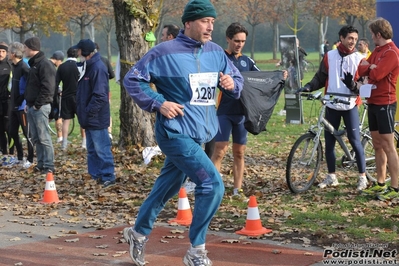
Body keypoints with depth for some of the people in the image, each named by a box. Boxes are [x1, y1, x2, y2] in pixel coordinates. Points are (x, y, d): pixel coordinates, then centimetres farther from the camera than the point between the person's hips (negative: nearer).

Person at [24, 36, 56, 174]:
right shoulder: (34, 64, 17)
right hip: (31, 107, 10)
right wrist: (28, 103, 13)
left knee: (44, 138, -8)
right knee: (35, 138, 12)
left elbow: (47, 88, -20)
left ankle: (49, 166, -5)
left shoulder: (45, 64, -14)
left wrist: (37, 104, -18)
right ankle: (41, 163, 18)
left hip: (40, 107, -10)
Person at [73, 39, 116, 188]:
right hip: (89, 119, 10)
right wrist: (83, 112, 14)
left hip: (97, 119, -10)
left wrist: (89, 112, -19)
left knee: (101, 149, -6)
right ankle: (95, 176, 22)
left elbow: (100, 95, -22)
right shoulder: (88, 66, 14)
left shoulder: (98, 68, -17)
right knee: (92, 149, 15)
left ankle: (108, 178, -1)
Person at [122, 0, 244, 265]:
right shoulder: (165, 52, -12)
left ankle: (139, 233, 41)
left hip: (199, 134, 7)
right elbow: (132, 79, -6)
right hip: (176, 133, -7)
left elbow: (237, 78, 14)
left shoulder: (216, 52, 5)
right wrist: (159, 103, -16)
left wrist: (232, 84, -10)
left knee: (167, 188, 20)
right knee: (213, 184, -17)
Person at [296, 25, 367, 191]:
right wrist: (309, 86, -10)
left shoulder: (359, 58, 0)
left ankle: (362, 177, 5)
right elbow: (321, 77, 8)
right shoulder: (330, 56, 6)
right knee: (329, 141, 7)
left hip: (350, 106, -3)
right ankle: (331, 177, 18)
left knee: (355, 141, -5)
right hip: (331, 105, 3)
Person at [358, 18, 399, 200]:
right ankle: (380, 184, 18)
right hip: (373, 102, 9)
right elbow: (362, 70, 11)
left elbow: (376, 74, -22)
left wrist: (370, 67, -3)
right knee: (377, 145, 12)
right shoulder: (377, 51, 15)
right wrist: (370, 66, -9)